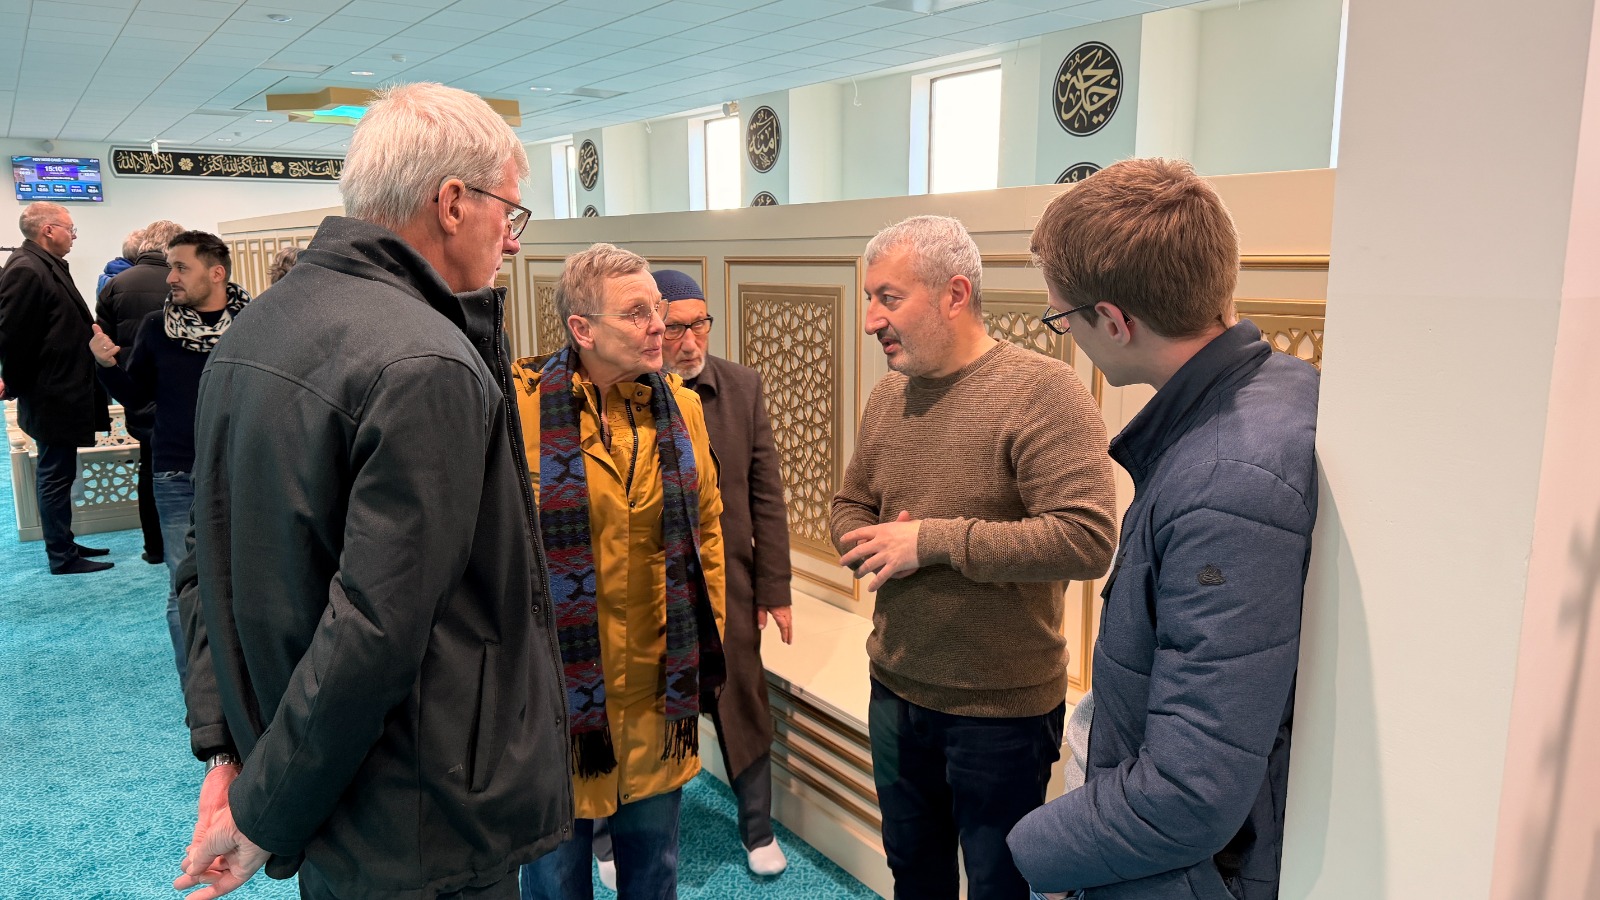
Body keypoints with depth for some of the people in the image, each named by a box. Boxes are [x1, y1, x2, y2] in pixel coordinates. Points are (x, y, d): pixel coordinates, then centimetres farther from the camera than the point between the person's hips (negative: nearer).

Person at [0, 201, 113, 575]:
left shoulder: (47, 266, 12)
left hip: (60, 393, 10)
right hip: (51, 397, -10)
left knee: (57, 474, 17)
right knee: (55, 476, 0)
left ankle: (65, 543, 29)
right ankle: (62, 557, 10)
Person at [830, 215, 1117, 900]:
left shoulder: (1042, 392, -19)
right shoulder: (888, 396, 4)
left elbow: (1088, 538, -27)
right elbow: (849, 505, 15)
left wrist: (933, 540, -25)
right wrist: (871, 547, -9)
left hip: (1002, 708, -6)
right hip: (896, 690, 6)